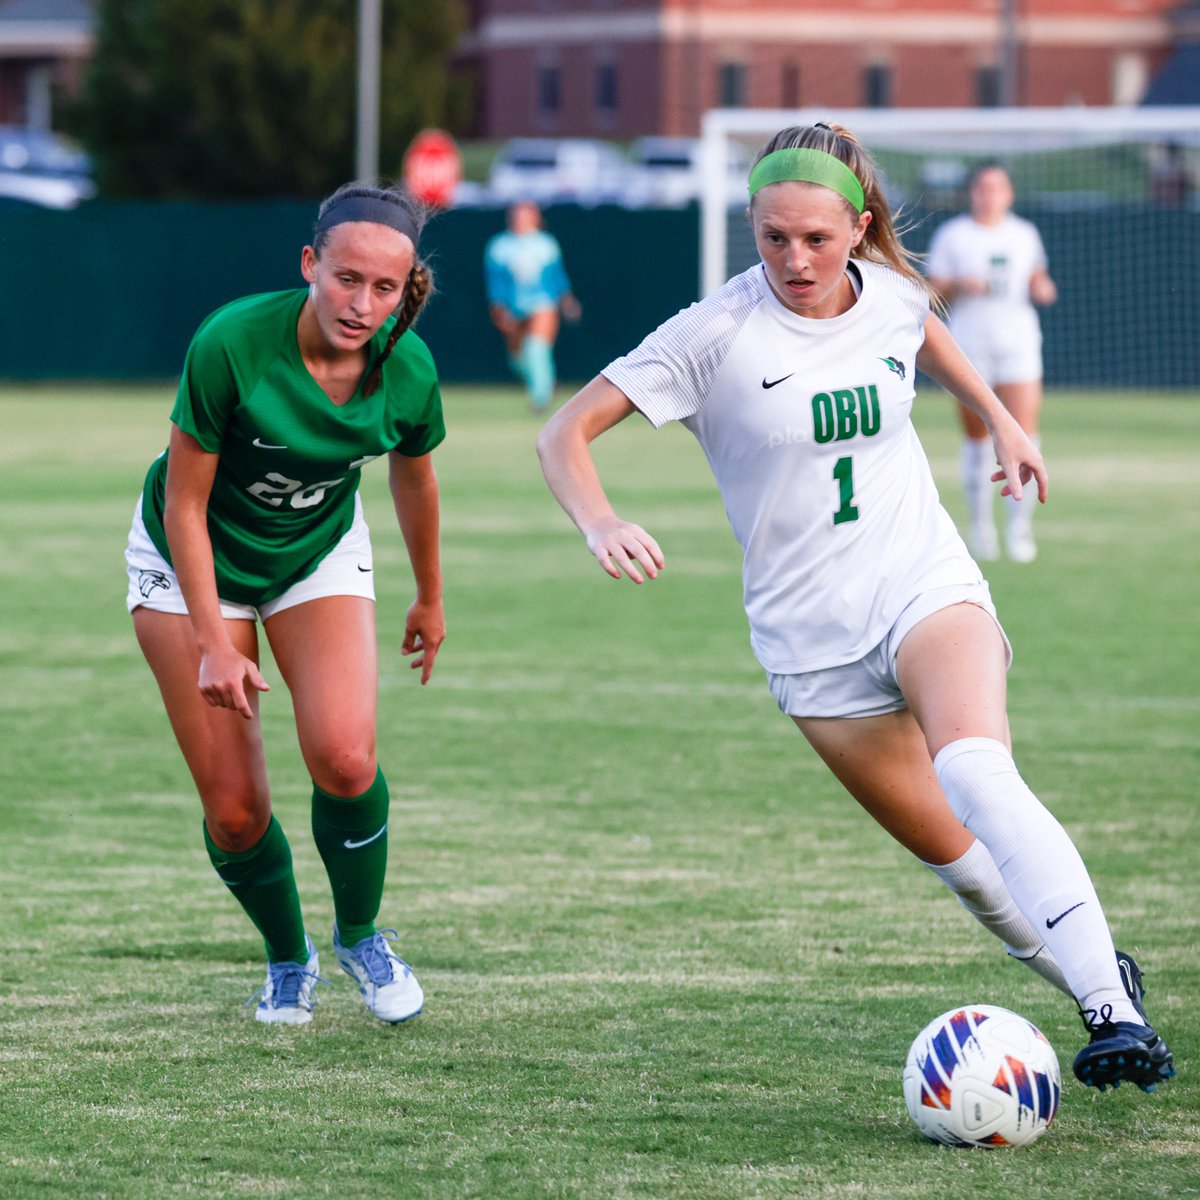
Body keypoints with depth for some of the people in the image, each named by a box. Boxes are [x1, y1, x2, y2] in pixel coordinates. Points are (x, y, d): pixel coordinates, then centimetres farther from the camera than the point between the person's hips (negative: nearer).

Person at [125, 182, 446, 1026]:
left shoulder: (408, 370, -21)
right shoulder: (231, 346, -32)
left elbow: (413, 480, 2)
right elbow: (185, 504, -21)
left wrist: (430, 600, 16)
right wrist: (215, 645, -21)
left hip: (320, 552, 2)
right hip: (194, 563, -2)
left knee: (345, 759, -21)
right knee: (234, 811, -6)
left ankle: (361, 936, 7)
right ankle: (288, 959, 24)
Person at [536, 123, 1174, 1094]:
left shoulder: (892, 296, -2)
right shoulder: (718, 334, -13)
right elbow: (566, 431, -13)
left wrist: (999, 416, 26)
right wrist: (600, 522, -31)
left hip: (926, 582, 0)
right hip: (812, 637, 0)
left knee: (975, 771, -29)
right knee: (959, 859, -1)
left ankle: (1115, 1012, -35)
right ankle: (1102, 980, 22)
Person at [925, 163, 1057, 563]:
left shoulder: (1025, 234, 10)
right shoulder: (952, 236, 3)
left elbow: (1037, 282, 21)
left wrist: (1042, 290, -1)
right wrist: (960, 285, -17)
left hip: (1018, 345, 1)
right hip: (969, 346, -1)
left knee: (1023, 435, -10)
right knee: (976, 438, 4)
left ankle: (1019, 526, -4)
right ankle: (980, 524, 16)